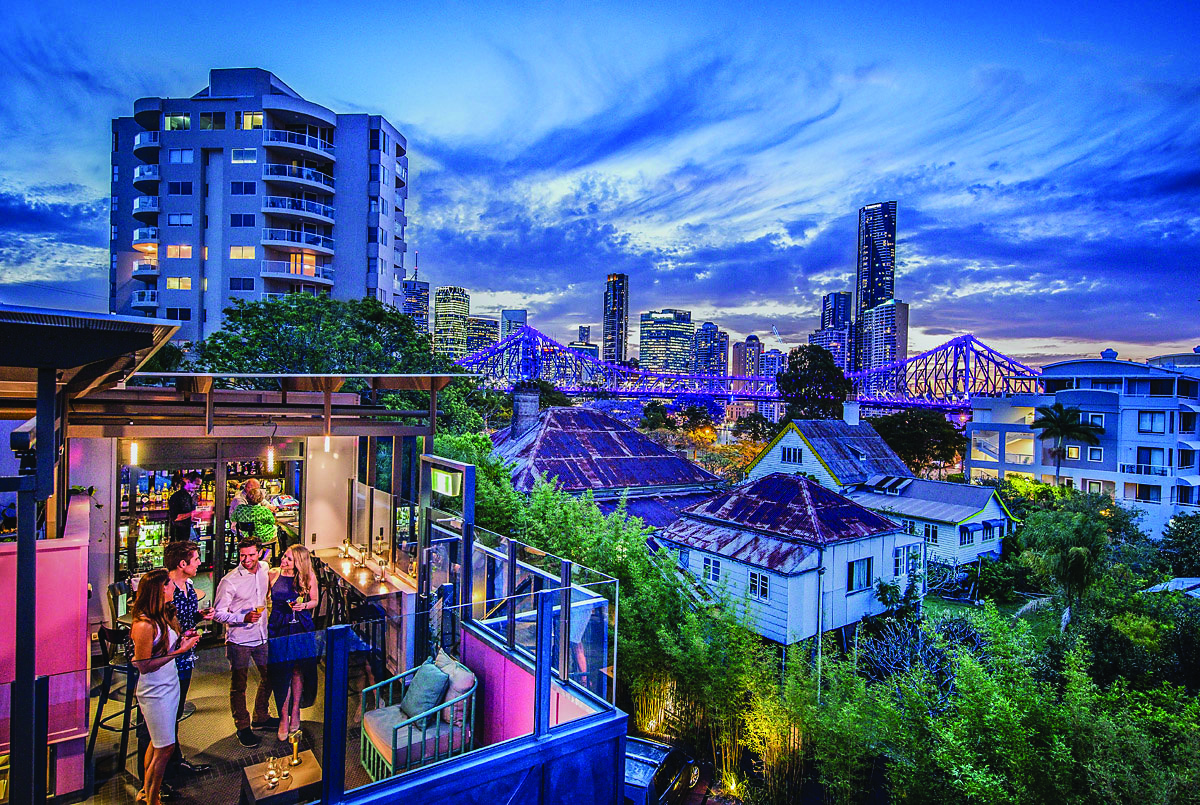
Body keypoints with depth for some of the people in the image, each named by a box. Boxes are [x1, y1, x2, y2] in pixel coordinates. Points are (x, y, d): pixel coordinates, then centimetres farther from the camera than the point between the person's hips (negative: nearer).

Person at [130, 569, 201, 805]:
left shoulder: (163, 615, 1)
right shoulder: (144, 625, -25)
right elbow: (144, 665, -22)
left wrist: (182, 639, -4)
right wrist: (180, 651, -26)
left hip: (170, 684, 8)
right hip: (155, 692, -8)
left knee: (157, 742, 21)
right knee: (165, 747, 4)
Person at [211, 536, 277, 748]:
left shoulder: (264, 569, -1)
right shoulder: (230, 581, -18)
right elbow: (218, 613, -14)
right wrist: (244, 617, -26)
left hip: (262, 636, 6)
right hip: (239, 640, -6)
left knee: (269, 678, 16)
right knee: (238, 685, 7)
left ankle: (261, 718, 35)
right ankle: (242, 727, 24)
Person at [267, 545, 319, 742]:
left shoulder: (309, 577, -5)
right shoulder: (273, 574, -4)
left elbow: (314, 601, 5)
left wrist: (303, 605, -14)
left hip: (301, 628, 0)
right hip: (278, 628, 0)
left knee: (298, 670, 10)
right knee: (282, 673, 0)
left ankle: (295, 713, 27)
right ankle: (284, 718, 13)